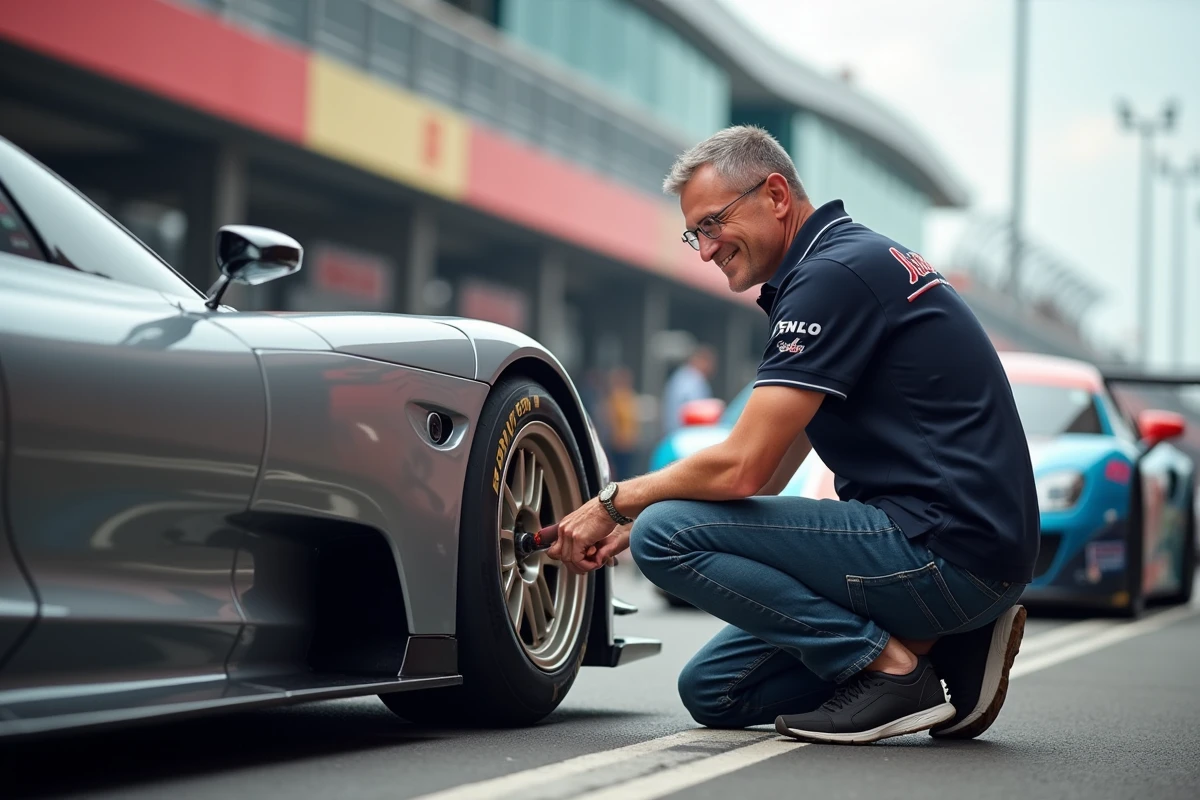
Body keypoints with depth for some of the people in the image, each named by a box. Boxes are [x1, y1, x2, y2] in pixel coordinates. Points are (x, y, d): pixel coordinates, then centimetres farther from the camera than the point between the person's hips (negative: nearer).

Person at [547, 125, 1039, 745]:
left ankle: (889, 663, -11)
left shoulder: (832, 273, -15)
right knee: (711, 690, 13)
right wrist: (627, 524, 13)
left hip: (945, 550, -10)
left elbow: (741, 469, -19)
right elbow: (770, 469, 20)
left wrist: (616, 502, -2)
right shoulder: (855, 259, 18)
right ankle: (945, 648, 8)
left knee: (666, 534, -14)